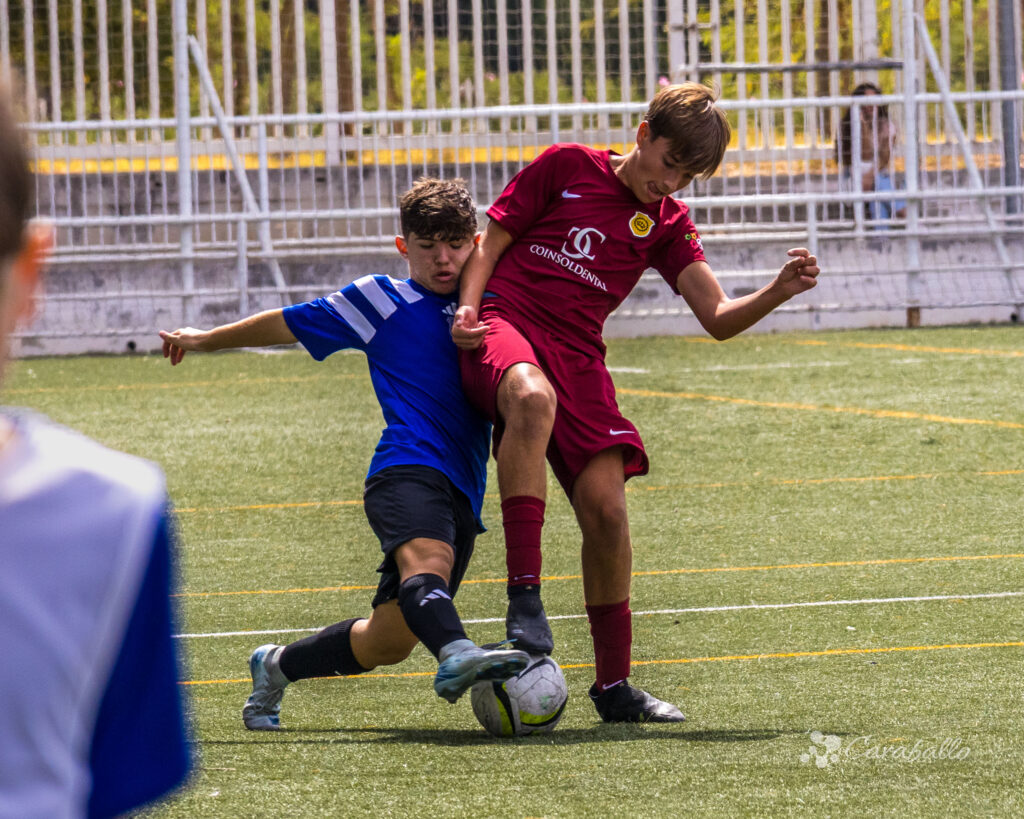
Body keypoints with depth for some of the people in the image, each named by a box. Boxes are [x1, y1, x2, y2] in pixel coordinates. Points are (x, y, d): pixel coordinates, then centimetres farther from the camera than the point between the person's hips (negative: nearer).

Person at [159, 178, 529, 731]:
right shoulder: (383, 301, 12)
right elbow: (288, 324, 23)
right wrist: (205, 340, 35)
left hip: (462, 493, 5)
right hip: (408, 471, -5)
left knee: (389, 641, -1)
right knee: (428, 561, -37)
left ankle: (277, 666, 23)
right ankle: (456, 655, -67)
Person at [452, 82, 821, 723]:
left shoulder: (666, 223, 16)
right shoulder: (567, 167, 6)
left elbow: (719, 319, 6)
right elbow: (492, 243, 10)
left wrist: (780, 291, -13)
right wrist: (468, 310, -9)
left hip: (578, 356, 4)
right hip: (505, 326, -4)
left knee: (606, 507, -9)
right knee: (534, 396, -40)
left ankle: (614, 683, 7)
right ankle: (525, 592, -39)